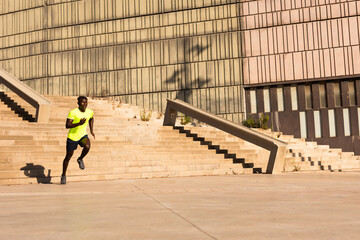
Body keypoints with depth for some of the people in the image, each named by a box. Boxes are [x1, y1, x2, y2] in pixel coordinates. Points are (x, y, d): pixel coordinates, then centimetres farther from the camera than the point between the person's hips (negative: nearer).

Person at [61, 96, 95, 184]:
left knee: (87, 146, -30)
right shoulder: (73, 112, -18)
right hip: (72, 137, -3)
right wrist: (79, 124, -37)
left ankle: (80, 159, 1)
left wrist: (91, 130, 15)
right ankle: (63, 175, 27)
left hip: (83, 135, 3)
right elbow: (67, 125, -24)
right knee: (68, 156, 8)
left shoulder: (90, 112, -3)